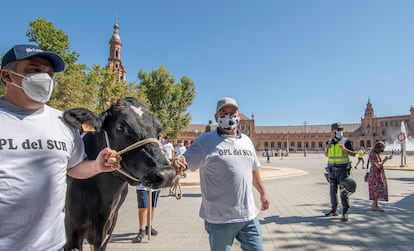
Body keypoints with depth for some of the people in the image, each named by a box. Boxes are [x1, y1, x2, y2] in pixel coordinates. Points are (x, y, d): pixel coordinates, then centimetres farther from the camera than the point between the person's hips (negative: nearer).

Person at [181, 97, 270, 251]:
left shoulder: (246, 140, 11)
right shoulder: (205, 141, -8)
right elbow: (184, 163, -13)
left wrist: (262, 192, 26)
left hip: (249, 216, 5)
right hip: (219, 219, -5)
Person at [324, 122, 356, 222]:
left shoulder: (346, 141, -6)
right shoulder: (329, 142, 6)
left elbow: (353, 154, -7)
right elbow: (326, 155, 16)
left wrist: (345, 149, -24)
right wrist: (326, 149, -6)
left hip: (343, 169, -4)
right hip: (332, 169, 4)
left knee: (343, 190, -7)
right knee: (333, 190, 9)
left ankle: (345, 213, -1)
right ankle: (334, 210, 19)